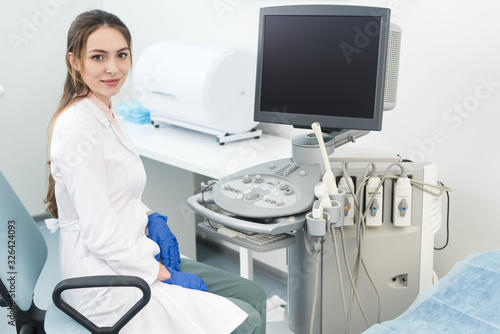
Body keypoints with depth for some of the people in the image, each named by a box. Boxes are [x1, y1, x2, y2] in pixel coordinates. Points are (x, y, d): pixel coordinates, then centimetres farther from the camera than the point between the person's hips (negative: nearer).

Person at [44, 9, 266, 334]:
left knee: (253, 295, 9)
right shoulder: (78, 127, -22)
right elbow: (101, 236, -23)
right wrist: (166, 276, -14)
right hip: (106, 285, -10)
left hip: (132, 256, 10)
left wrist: (152, 219, 2)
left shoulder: (104, 113, 8)